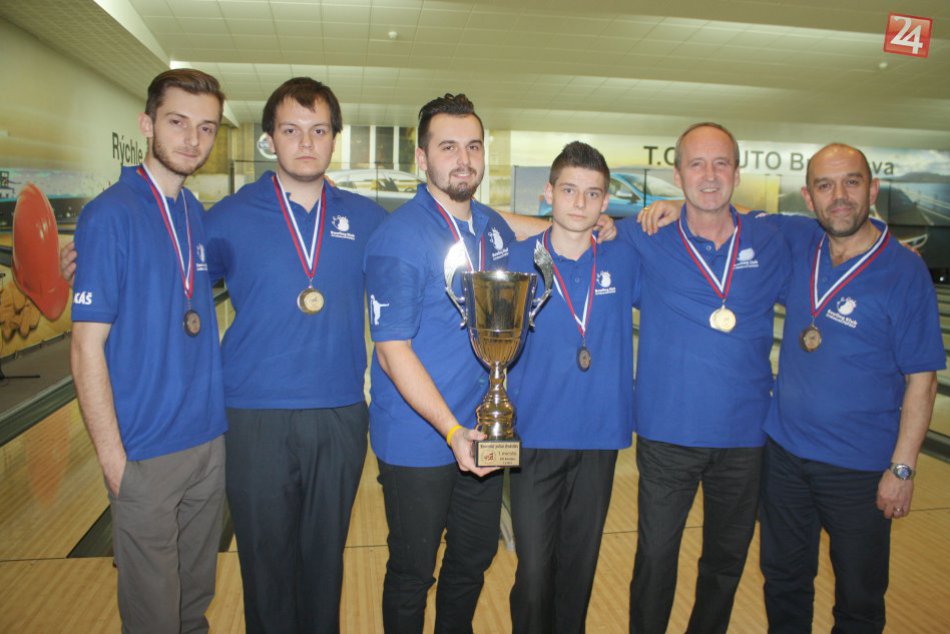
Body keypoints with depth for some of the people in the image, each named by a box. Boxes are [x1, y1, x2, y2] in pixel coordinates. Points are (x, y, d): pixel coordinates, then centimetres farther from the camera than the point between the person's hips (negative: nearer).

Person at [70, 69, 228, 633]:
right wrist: (112, 455, -14)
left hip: (210, 439, 6)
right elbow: (88, 346, -13)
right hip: (147, 452, -5)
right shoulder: (111, 215, -13)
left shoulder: (200, 215, 6)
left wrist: (218, 408, 6)